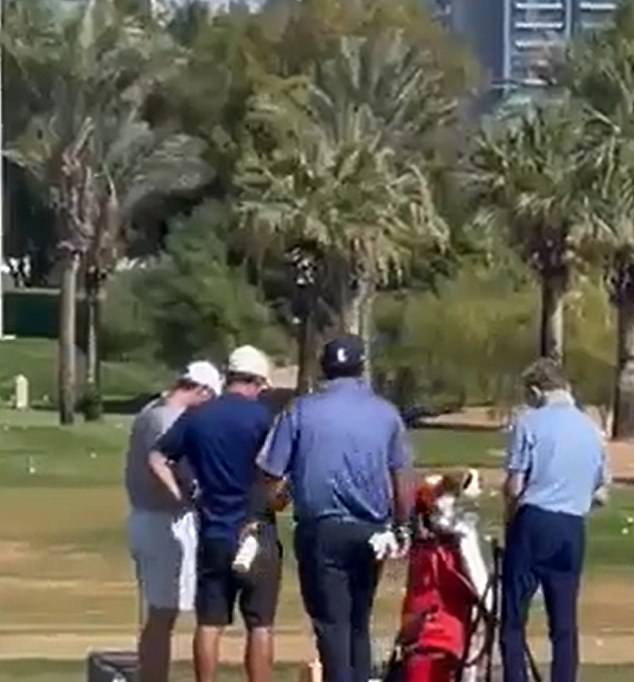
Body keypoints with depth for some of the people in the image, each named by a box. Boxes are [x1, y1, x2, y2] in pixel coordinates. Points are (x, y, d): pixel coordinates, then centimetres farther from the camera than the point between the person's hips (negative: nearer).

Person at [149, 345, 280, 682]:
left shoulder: (196, 417, 5)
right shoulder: (260, 416, -8)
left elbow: (158, 459, 7)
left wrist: (180, 495, 8)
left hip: (213, 534, 4)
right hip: (255, 534, -4)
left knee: (209, 623, 8)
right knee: (260, 625, 1)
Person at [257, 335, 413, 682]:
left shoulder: (302, 411, -4)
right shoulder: (386, 413, 3)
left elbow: (272, 474, -6)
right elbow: (400, 481, 5)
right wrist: (402, 527, 18)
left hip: (321, 530, -3)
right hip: (370, 531, 3)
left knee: (332, 624, -1)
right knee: (359, 623, 16)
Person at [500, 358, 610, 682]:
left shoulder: (531, 422, -5)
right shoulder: (590, 429, 11)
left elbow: (514, 486, -6)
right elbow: (600, 492, 15)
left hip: (534, 523, -4)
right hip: (572, 528, 4)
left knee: (514, 617, 3)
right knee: (564, 622, 8)